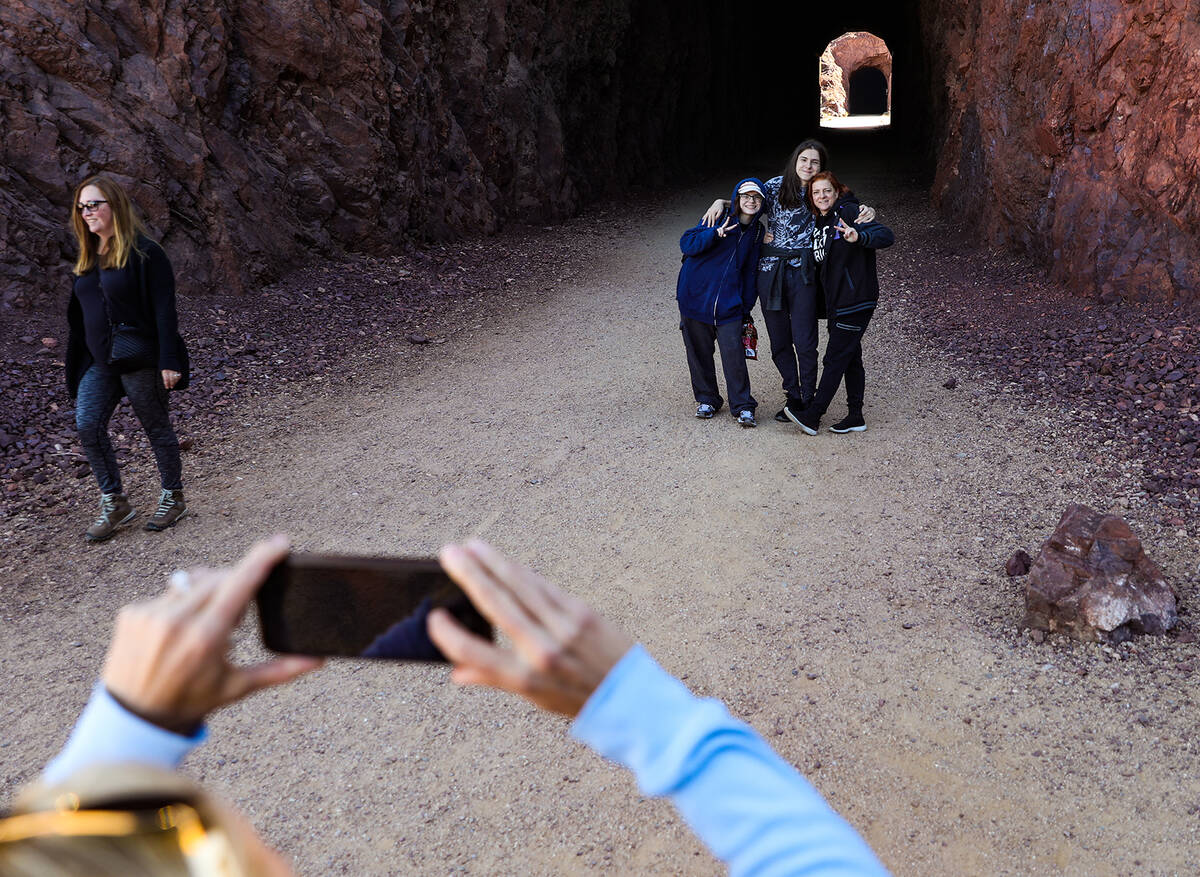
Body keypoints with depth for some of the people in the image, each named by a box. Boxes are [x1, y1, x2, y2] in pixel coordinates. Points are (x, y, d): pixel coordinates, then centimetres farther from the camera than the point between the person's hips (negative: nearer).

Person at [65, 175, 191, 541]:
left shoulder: (143, 252, -10)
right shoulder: (88, 257, 13)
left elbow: (164, 310, -14)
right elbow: (79, 314, 18)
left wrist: (169, 361, -20)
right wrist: (77, 366, 16)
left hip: (139, 359, -7)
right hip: (98, 361, 7)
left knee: (157, 428, 5)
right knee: (87, 426, -3)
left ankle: (173, 498, 21)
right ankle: (115, 503, 8)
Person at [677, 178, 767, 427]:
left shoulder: (757, 231, 8)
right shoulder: (718, 219, -5)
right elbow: (686, 243, -13)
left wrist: (747, 308, 12)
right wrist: (715, 234, -29)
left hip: (729, 304, 2)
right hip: (696, 296, -1)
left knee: (733, 352, -9)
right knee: (699, 352, 6)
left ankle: (743, 406, 2)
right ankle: (706, 399, 24)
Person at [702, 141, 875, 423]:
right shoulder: (775, 186, 6)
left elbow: (850, 211, 7)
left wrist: (866, 211, -16)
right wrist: (721, 203, -1)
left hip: (803, 272, -2)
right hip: (770, 270, 2)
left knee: (804, 342, -3)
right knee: (779, 341, 8)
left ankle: (808, 402, 10)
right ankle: (793, 397, 23)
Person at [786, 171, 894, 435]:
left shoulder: (849, 213, -11)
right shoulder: (820, 222, 15)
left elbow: (886, 235, -22)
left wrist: (858, 237, -40)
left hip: (855, 301, -9)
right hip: (837, 302, 9)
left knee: (836, 358, -5)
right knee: (850, 358, 12)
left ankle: (812, 416, -2)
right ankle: (855, 416, 18)